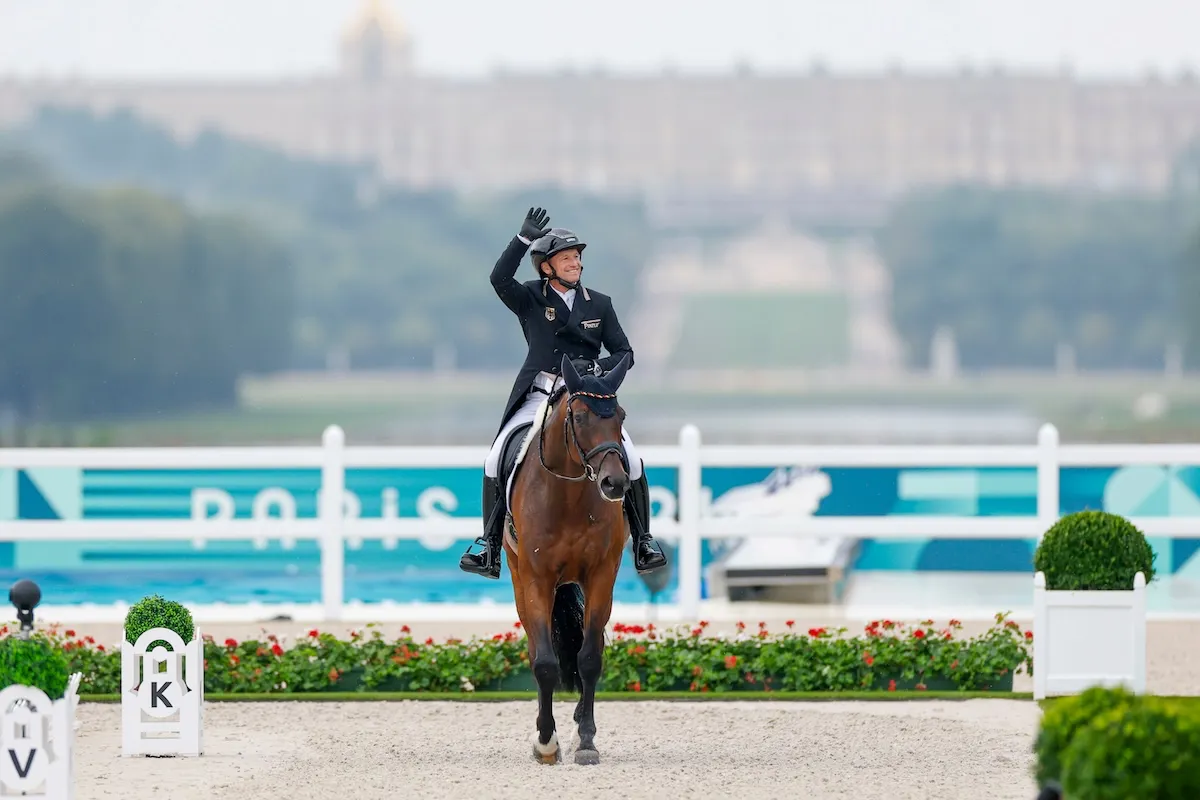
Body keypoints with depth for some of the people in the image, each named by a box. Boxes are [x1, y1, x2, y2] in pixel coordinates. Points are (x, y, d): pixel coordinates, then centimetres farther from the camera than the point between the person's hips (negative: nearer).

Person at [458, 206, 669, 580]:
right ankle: (489, 542, -4)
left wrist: (597, 366, -12)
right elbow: (500, 278, -17)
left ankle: (643, 540, 1)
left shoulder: (600, 304, 9)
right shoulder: (530, 299, 3)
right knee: (496, 461, -16)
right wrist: (524, 238, -27)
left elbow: (624, 353, 9)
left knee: (631, 462, -16)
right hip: (538, 397, -1)